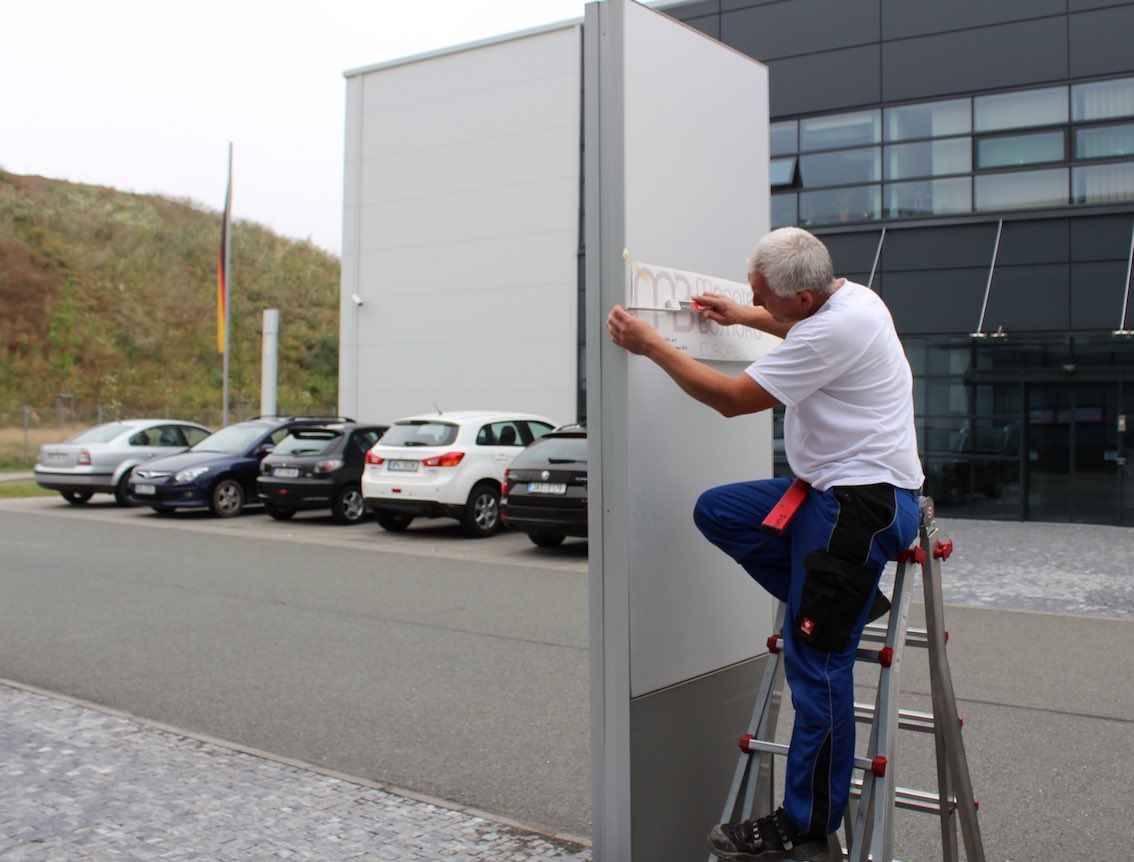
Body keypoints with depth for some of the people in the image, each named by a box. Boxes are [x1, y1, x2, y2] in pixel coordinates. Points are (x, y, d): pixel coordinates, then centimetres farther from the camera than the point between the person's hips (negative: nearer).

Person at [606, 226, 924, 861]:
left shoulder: (834, 330, -23)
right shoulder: (851, 296, 8)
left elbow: (733, 399, -16)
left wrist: (650, 345, -8)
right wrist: (745, 318, 31)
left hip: (863, 504, -11)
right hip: (833, 488, 11)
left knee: (817, 664, -7)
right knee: (716, 512, 9)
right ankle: (841, 603, 10)